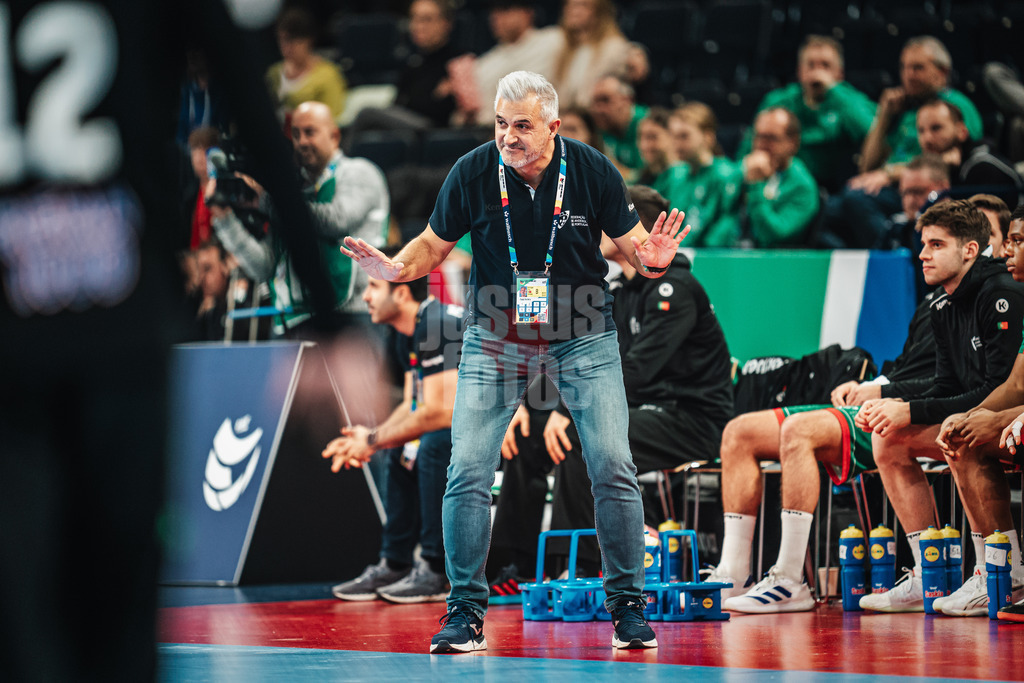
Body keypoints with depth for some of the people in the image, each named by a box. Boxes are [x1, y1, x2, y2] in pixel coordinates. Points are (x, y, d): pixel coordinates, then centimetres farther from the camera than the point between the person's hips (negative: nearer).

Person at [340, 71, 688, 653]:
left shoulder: (593, 171, -14)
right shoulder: (472, 173, -13)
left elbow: (631, 243, -4)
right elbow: (434, 244, 0)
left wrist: (652, 259, -27)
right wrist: (396, 267, -20)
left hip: (583, 337, 0)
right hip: (495, 337, 0)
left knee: (613, 469, -8)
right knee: (467, 472, -10)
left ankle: (628, 605, 8)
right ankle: (466, 614, 2)